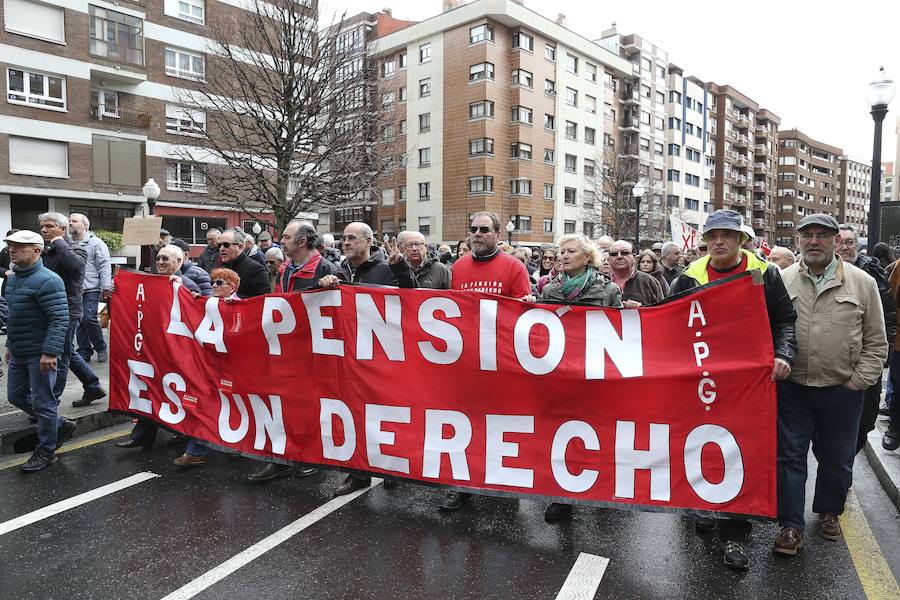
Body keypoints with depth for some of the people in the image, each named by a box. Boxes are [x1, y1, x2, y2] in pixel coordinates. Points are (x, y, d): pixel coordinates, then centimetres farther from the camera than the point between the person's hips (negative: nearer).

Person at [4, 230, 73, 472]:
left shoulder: (47, 281, -18)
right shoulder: (13, 278, 12)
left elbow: (59, 319, -24)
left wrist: (49, 352, -27)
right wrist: (10, 345, 23)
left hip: (40, 354, -10)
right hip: (19, 353, 10)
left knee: (42, 403, 1)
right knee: (16, 396, 18)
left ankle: (45, 452, 16)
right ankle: (60, 425, 33)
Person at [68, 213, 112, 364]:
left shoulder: (95, 243, -3)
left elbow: (104, 266, -7)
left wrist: (106, 287, -14)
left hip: (91, 289, -5)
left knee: (89, 318, -13)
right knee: (78, 322, 8)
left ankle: (101, 347, 7)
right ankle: (84, 352, 17)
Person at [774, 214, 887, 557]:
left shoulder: (862, 283, 1)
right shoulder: (781, 281, 1)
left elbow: (876, 342, 4)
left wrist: (859, 381, -3)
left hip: (842, 391, 1)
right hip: (791, 389, 0)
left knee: (837, 459, 15)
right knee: (789, 457, 4)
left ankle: (828, 513, 38)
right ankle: (791, 526, 15)